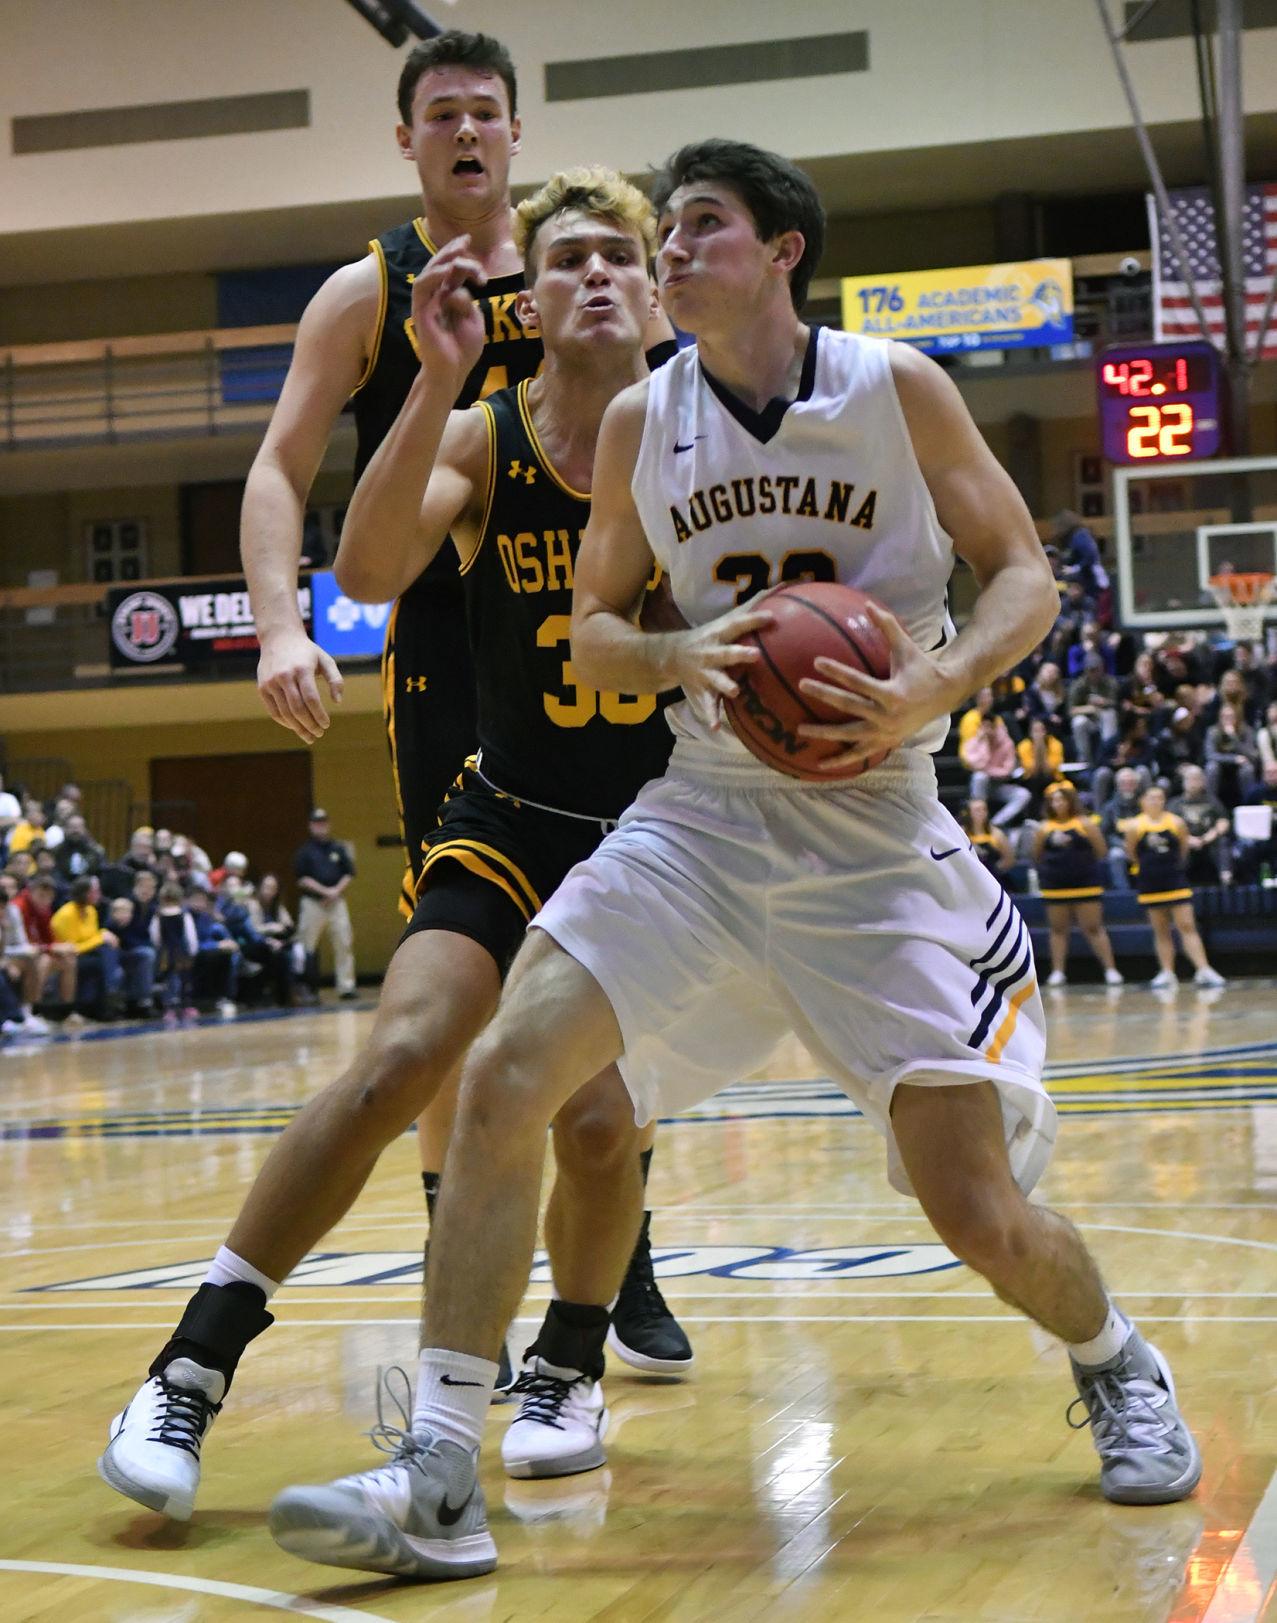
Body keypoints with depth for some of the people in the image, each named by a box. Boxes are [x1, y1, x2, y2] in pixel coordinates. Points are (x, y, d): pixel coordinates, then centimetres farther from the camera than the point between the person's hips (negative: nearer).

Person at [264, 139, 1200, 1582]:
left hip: (875, 830, -3)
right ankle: (438, 1483, -11)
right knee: (501, 1078, -17)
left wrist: (925, 692, -20)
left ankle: (1118, 1369, 29)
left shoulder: (894, 388, -5)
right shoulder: (639, 422, 3)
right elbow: (590, 630, 10)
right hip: (700, 813, 3)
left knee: (975, 1206, -6)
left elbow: (1023, 575, -1)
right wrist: (682, 658, -12)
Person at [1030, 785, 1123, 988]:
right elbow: (1036, 857, 10)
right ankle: (1058, 972, 11)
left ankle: (1110, 970, 1)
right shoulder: (1044, 828, 6)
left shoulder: (1085, 823, -1)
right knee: (1058, 929, 6)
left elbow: (1101, 852, -2)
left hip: (1085, 885, -3)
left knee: (1093, 928, -3)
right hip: (1055, 886, 3)